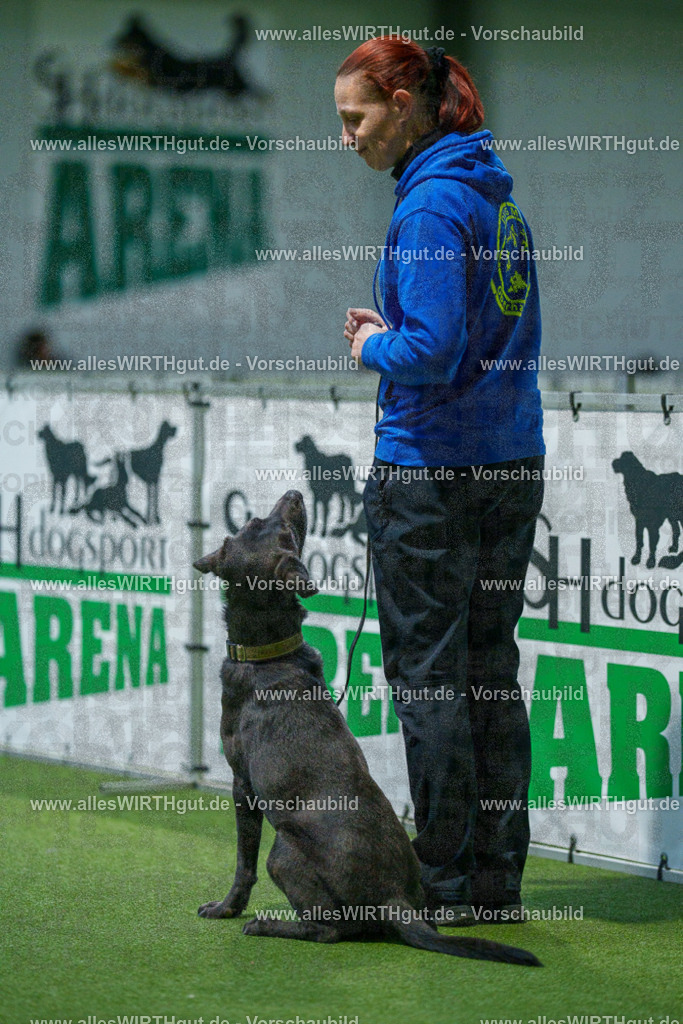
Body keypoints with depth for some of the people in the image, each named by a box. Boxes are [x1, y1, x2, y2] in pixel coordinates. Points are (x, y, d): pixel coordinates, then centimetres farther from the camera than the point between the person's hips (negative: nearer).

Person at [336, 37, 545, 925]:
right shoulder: (501, 202, 12)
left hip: (429, 469, -8)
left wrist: (375, 348, -4)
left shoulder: (430, 206, -15)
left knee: (428, 675, 0)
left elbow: (432, 351, -24)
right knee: (494, 671, 11)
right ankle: (499, 882, 15)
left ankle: (445, 886, 4)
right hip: (513, 461, 8)